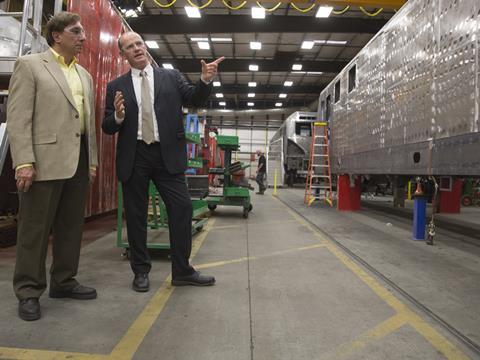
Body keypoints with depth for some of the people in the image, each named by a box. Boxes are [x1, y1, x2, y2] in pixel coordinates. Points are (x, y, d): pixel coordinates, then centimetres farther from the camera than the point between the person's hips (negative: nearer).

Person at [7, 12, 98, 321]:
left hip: (79, 160, 6)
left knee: (71, 226, 11)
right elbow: (18, 117, -8)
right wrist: (24, 162, -16)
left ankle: (64, 282, 25)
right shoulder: (30, 64, 1)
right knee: (35, 228, 2)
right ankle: (28, 291, 15)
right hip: (45, 160, -6)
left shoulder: (85, 75, 18)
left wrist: (92, 160, 12)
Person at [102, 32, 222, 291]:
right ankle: (141, 271, 22)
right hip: (134, 157, 1)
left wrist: (205, 80, -18)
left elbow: (194, 100, -1)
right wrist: (118, 116, -14)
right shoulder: (116, 86, 9)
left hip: (167, 154, 0)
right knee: (135, 215, 7)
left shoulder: (171, 77, 9)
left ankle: (182, 271, 11)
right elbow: (107, 127, 7)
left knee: (182, 209, -2)